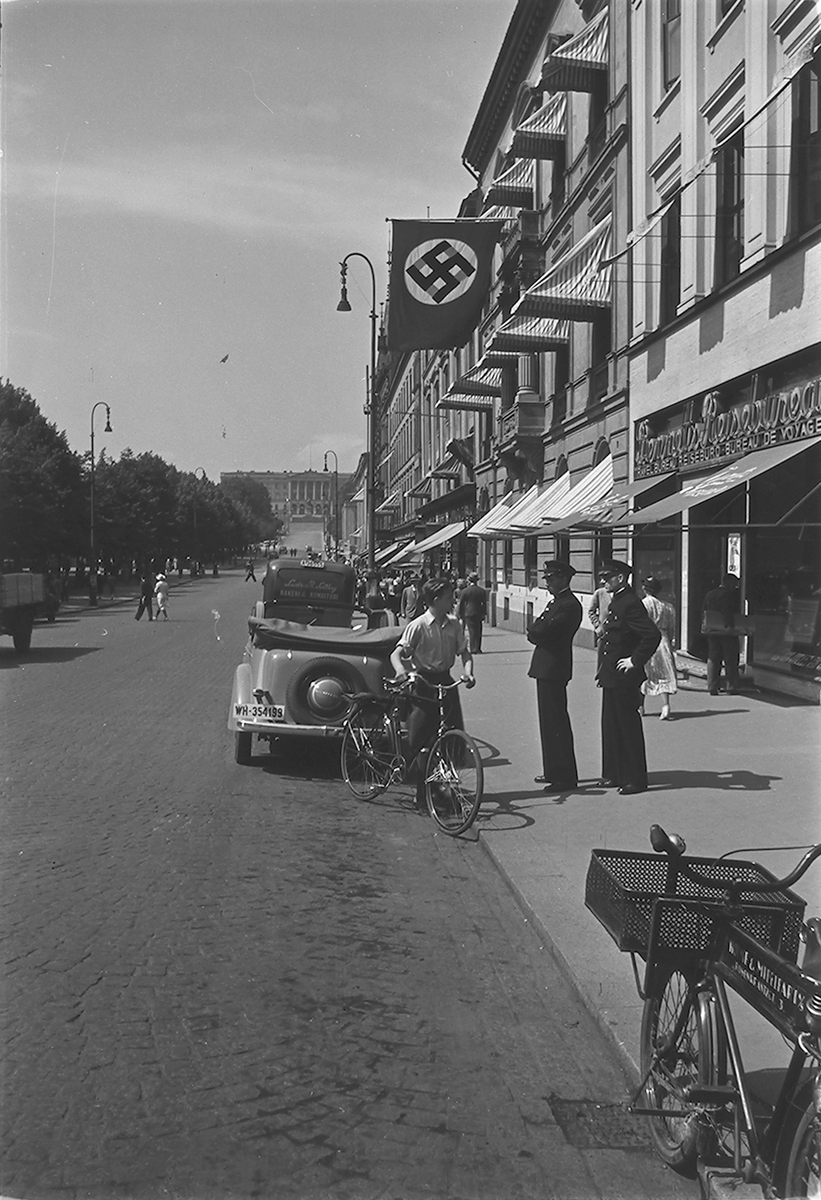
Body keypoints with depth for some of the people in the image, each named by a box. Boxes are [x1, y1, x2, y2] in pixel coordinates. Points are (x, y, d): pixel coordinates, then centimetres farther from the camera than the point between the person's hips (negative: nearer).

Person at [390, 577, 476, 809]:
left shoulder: (453, 625, 4)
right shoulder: (418, 626, -11)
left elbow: (464, 652, 6)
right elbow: (397, 653, -16)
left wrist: (468, 671, -14)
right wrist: (401, 670, -37)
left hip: (446, 681, 5)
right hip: (424, 684, -5)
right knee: (419, 741, -4)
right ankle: (422, 794, 6)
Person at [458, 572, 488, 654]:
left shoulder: (464, 591, -5)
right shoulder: (482, 591, 2)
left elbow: (461, 604, 0)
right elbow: (484, 603, 6)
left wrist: (460, 615, 8)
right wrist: (484, 614, 13)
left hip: (469, 614, -2)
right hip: (479, 613, 2)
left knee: (472, 632, 1)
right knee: (478, 631, 11)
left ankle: (473, 649, -2)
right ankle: (478, 649, 13)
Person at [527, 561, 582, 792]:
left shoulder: (569, 605, -15)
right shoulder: (555, 602, 17)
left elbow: (542, 631, -22)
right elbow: (538, 632, 16)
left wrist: (533, 629, -3)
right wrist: (537, 631, -4)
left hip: (554, 669, -10)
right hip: (545, 667, 10)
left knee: (557, 722, -6)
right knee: (549, 721, 15)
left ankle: (566, 776, 0)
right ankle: (553, 771, 24)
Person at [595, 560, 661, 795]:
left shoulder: (631, 604, -17)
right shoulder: (616, 602, 14)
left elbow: (653, 635, -26)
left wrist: (635, 661, -20)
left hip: (624, 678, -10)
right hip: (611, 678, 10)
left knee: (629, 728, -2)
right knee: (610, 725, 15)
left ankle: (635, 779, 6)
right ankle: (614, 774, 24)